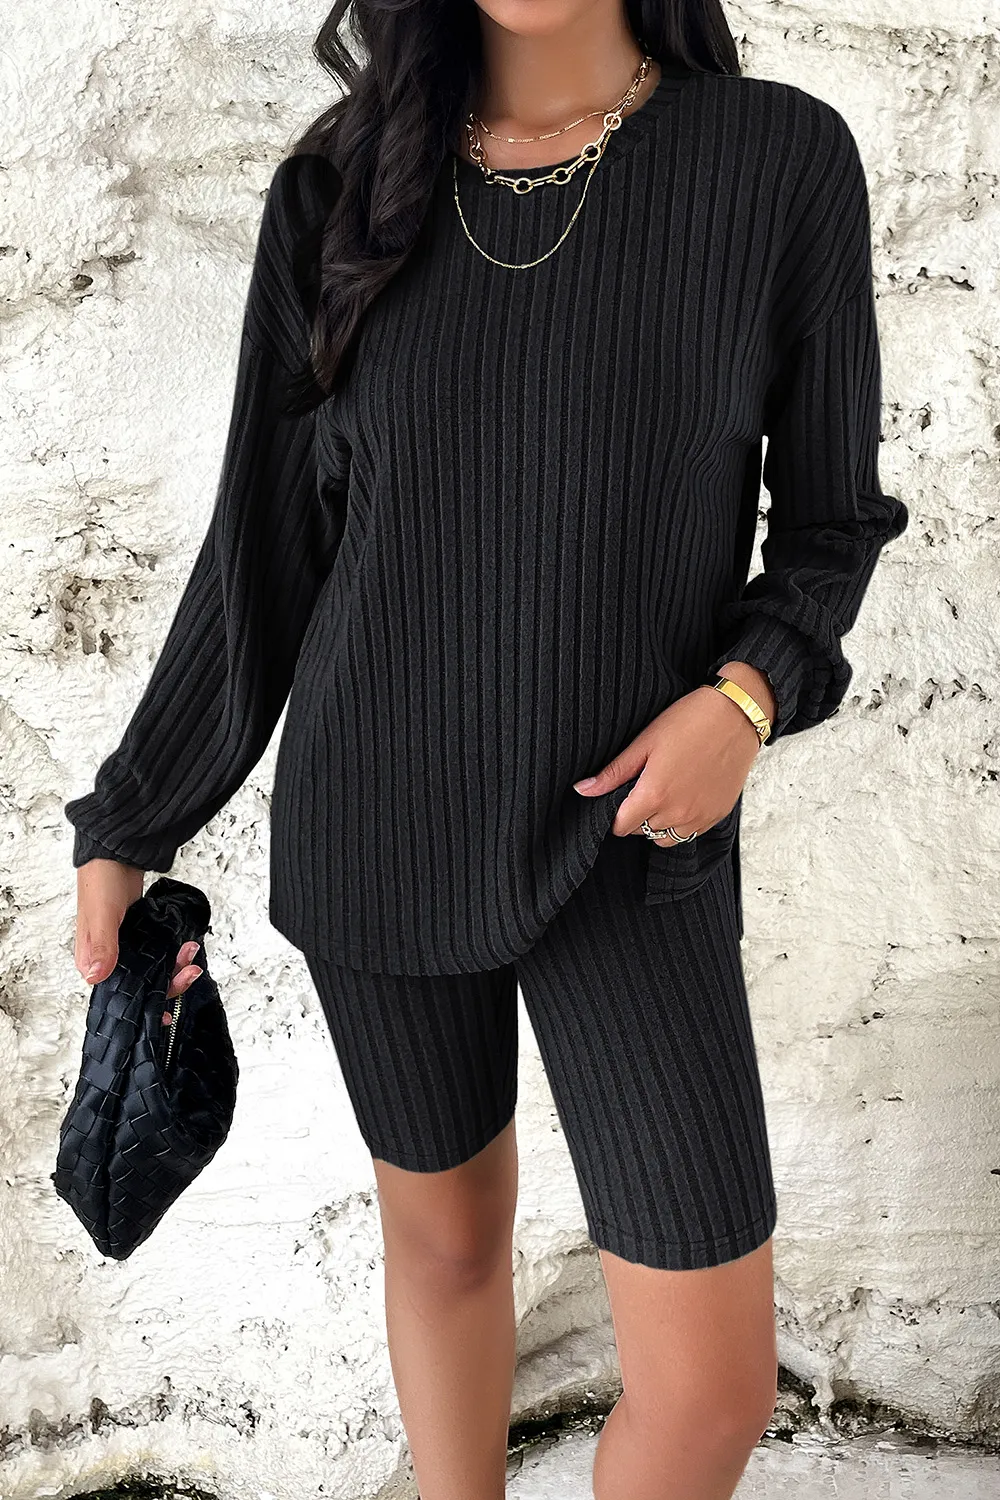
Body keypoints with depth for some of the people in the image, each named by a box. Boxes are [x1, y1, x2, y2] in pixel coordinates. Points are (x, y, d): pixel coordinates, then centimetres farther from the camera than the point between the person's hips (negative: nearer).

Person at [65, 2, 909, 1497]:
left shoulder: (782, 160, -5)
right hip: (375, 816, 2)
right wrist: (127, 826, 7)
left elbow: (828, 515, 4)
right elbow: (265, 545, 4)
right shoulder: (337, 191, 0)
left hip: (632, 832, -1)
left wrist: (749, 693, -16)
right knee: (444, 1232, 19)